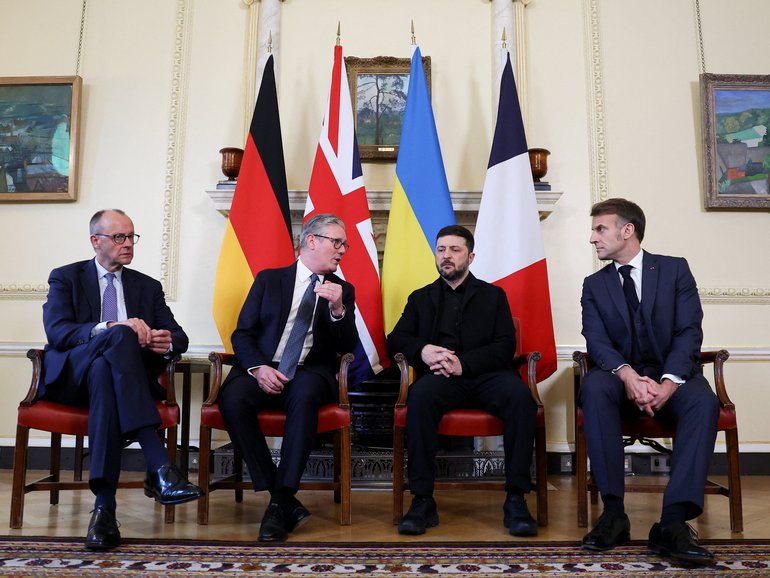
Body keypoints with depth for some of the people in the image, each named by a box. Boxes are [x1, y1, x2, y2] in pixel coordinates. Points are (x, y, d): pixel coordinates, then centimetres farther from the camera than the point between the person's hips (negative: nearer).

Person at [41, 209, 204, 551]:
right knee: (120, 335, -35)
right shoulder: (65, 278, 11)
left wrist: (168, 342, -15)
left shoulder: (148, 286, 19)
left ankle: (104, 507, -42)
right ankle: (159, 468, -46)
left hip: (118, 373, 2)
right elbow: (56, 331, -8)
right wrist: (110, 329, -25)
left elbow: (179, 337, 11)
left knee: (102, 370, -37)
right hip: (71, 374, -2)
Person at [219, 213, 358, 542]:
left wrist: (338, 310, -13)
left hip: (310, 373, 0)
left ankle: (281, 502, -28)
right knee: (232, 399, -31)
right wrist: (258, 367, -14)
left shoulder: (343, 290, 14)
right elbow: (242, 334, 6)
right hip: (263, 369, 1)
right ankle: (286, 501, -23)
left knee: (304, 396, -36)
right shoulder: (269, 279, 12)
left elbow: (347, 348, 5)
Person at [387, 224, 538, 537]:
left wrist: (463, 363, -12)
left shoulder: (493, 295, 18)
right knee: (421, 394, -34)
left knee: (520, 396, -32)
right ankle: (422, 502, -27)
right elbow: (396, 338, 13)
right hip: (441, 376, 0)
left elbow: (505, 346, 5)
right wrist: (422, 350, -11)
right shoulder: (421, 298, 23)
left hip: (485, 374, 0)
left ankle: (516, 499, -23)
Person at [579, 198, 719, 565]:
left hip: (673, 377, 0)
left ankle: (672, 521, -35)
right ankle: (614, 511, -32)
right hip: (624, 379, 1)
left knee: (703, 401, -33)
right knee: (594, 386, -33)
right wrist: (628, 375, -27)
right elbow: (597, 341, -5)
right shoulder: (594, 285, 8)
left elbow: (689, 332, -6)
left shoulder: (675, 269, 5)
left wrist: (668, 382, -23)